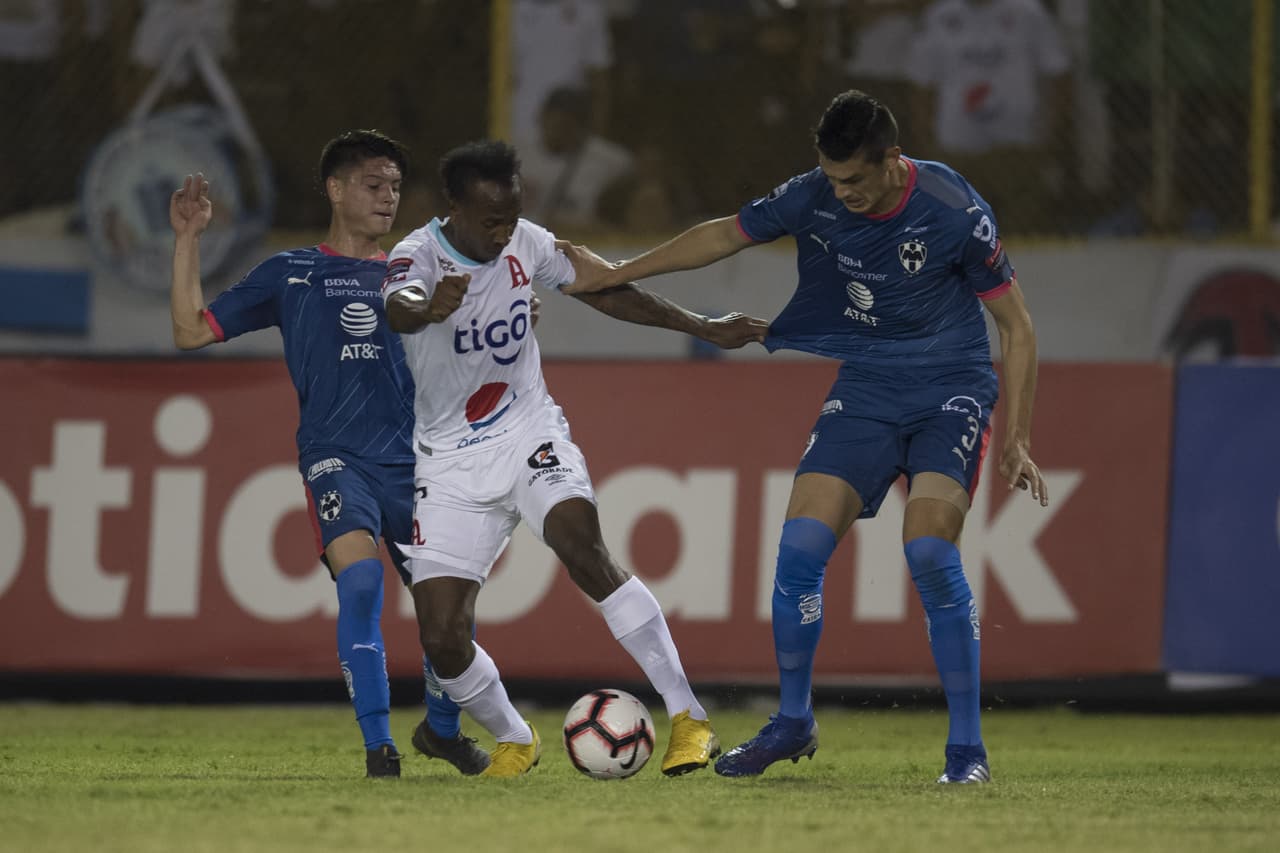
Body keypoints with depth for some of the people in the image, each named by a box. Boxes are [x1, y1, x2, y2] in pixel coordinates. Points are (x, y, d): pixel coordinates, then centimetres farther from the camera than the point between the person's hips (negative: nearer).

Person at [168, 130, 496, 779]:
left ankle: (441, 728, 29)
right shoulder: (290, 274, 11)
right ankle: (378, 744, -21)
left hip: (414, 462, 3)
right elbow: (192, 331, 10)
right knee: (360, 577, -27)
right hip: (335, 457, -3)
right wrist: (187, 240, 4)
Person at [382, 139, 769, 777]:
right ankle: (514, 741, 21)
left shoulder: (525, 244, -4)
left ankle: (688, 718, -27)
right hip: (451, 461, -1)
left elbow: (603, 291, 12)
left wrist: (702, 328, 13)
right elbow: (398, 308, -43)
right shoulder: (418, 257, -18)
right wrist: (430, 309, -68)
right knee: (442, 640, -10)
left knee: (579, 544, -29)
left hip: (529, 435, 1)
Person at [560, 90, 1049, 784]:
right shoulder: (814, 199, -8)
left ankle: (967, 749, -14)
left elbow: (1016, 325, -9)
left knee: (929, 550, -24)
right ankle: (793, 722, 12)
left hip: (950, 393, -4)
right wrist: (611, 275, 16)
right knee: (801, 545, -9)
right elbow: (723, 236, 10)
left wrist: (1015, 441, -11)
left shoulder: (953, 213, -19)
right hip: (865, 390, 4)